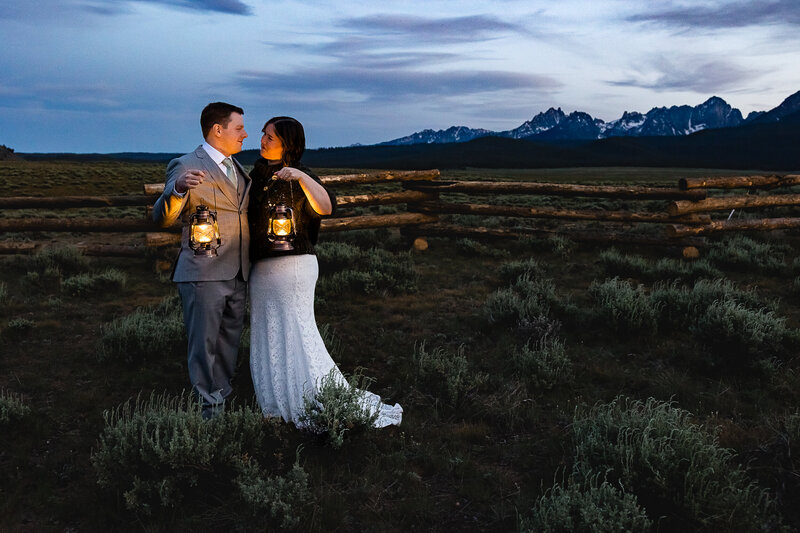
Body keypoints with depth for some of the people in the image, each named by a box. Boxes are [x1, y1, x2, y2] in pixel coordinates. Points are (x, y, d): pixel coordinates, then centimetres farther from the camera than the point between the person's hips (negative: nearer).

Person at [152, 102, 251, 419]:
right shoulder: (186, 166, -8)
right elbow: (162, 219, -17)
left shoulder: (238, 169, 16)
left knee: (230, 342, 16)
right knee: (204, 344, 1)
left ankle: (223, 401, 30)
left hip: (237, 274, 8)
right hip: (203, 274, -7)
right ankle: (209, 409, 13)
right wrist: (177, 188, -35)